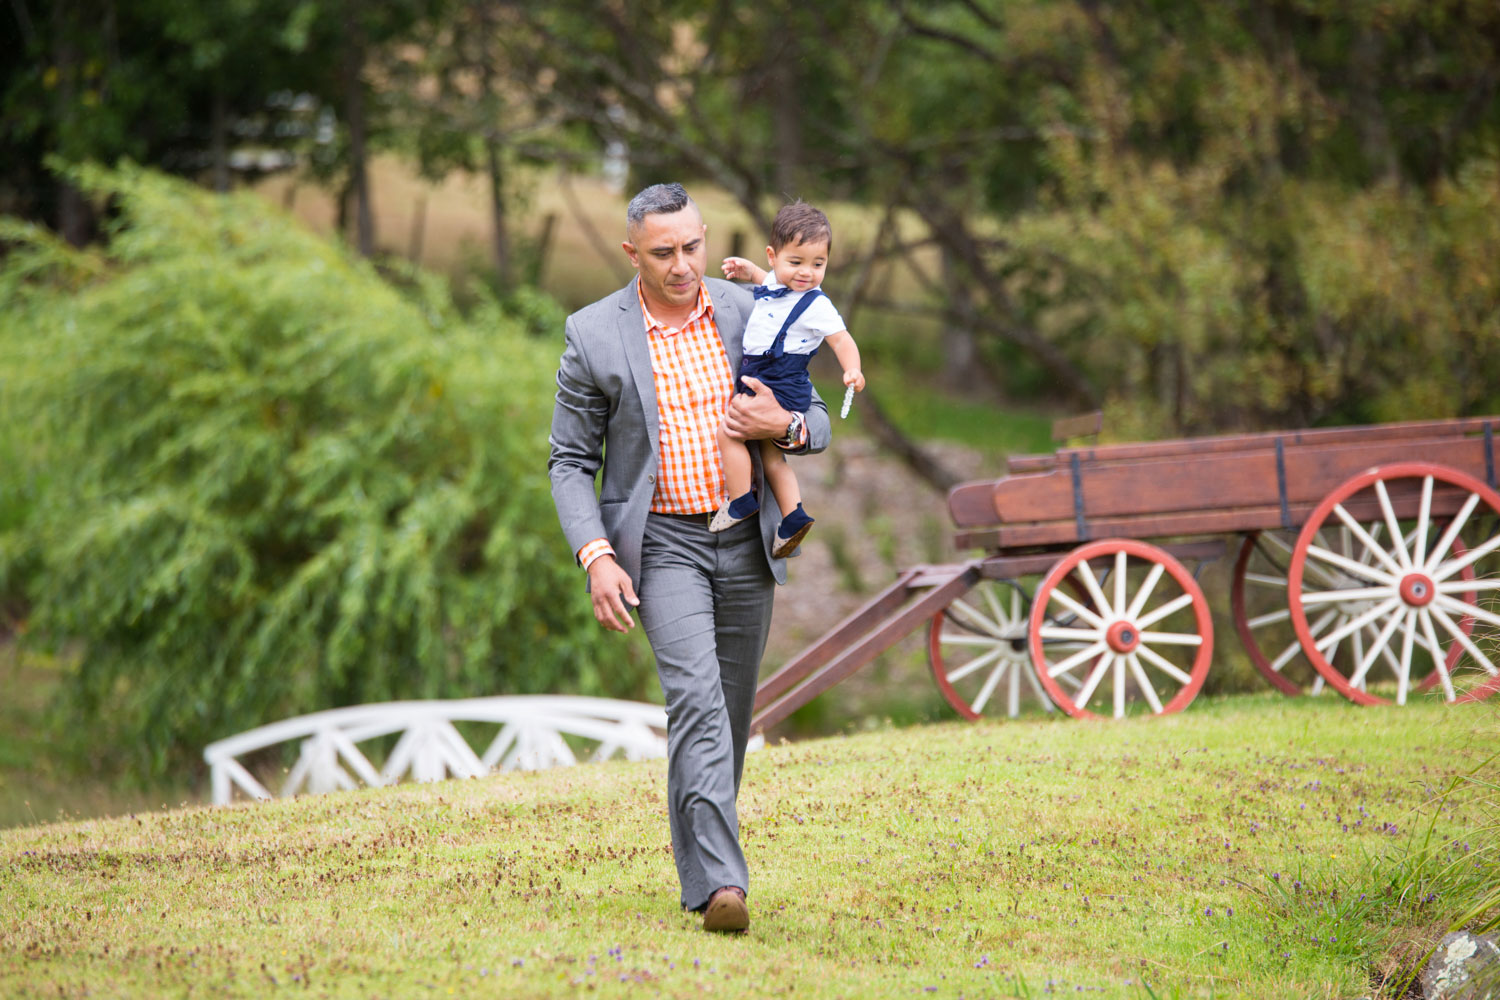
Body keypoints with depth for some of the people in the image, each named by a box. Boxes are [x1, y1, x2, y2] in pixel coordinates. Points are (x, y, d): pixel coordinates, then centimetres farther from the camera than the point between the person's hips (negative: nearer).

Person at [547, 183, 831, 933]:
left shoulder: (749, 315, 2)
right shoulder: (594, 336, -5)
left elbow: (817, 425, 11)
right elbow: (571, 463, 0)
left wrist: (784, 426, -14)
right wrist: (596, 558, -13)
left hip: (745, 542, 4)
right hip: (661, 544, -4)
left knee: (728, 713, 10)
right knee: (697, 700, -21)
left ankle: (698, 864, 26)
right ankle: (720, 884, -28)